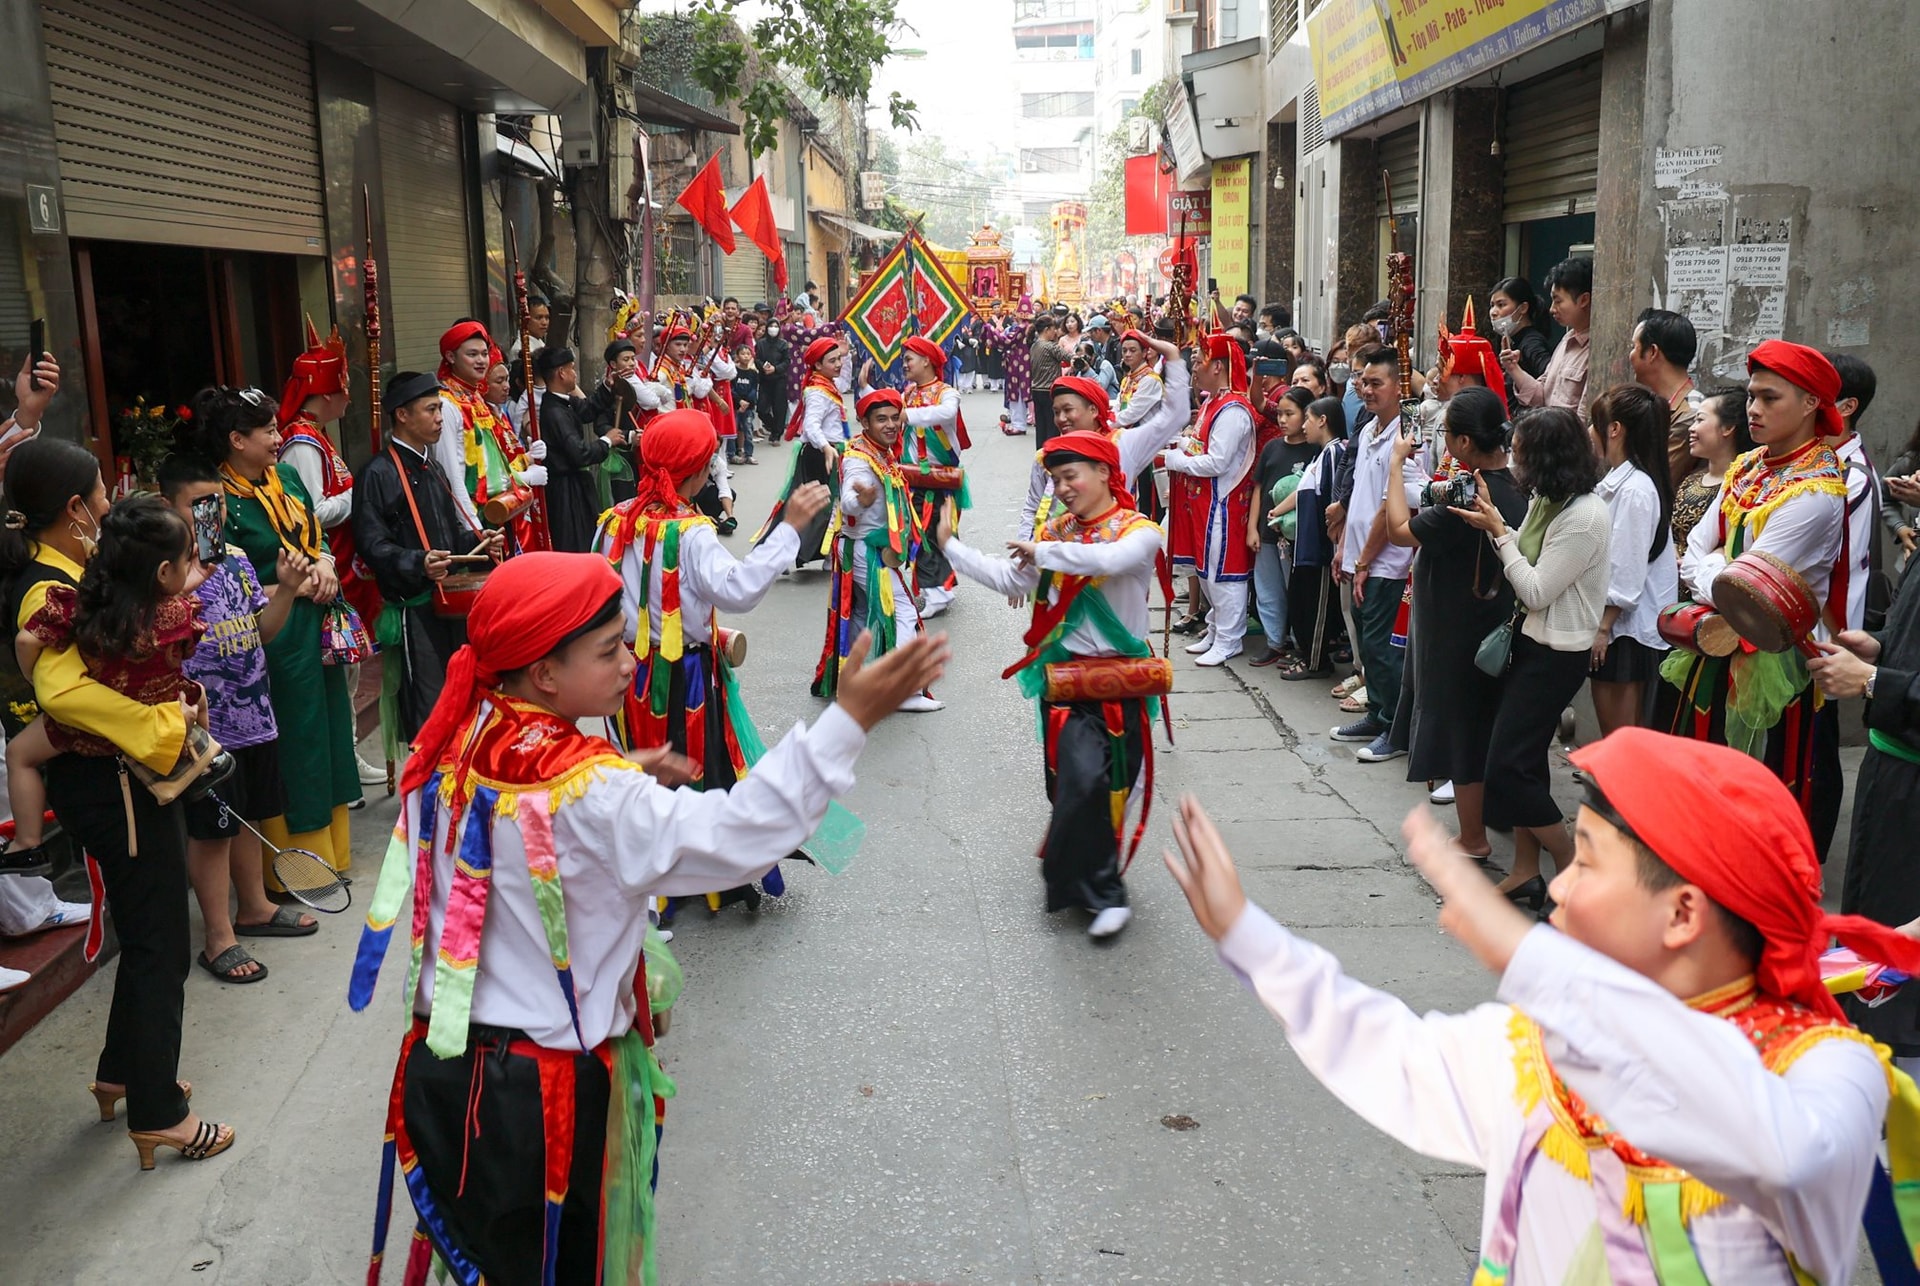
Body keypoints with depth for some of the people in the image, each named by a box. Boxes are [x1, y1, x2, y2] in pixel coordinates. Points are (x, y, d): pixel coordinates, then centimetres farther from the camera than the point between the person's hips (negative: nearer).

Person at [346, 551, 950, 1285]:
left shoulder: (454, 744, -3)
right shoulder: (586, 792, -27)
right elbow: (733, 837, -35)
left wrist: (626, 784, 1)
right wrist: (850, 721, -37)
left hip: (445, 1061, 7)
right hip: (542, 1089, -7)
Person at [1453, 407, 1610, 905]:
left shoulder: (1585, 516, -22)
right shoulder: (1546, 500, 6)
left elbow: (1536, 592, -20)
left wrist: (1498, 531, -16)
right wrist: (1492, 521, 0)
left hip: (1558, 654, -9)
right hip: (1531, 641, 9)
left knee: (1510, 763, -8)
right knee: (1521, 759, 11)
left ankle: (1572, 868, 8)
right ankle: (1525, 873, 20)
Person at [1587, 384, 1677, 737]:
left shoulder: (1635, 490, -18)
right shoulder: (1616, 480, 10)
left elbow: (1627, 571, -19)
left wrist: (1604, 627, -15)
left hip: (1624, 628, -9)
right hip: (1609, 620, 9)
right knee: (1613, 737, 16)